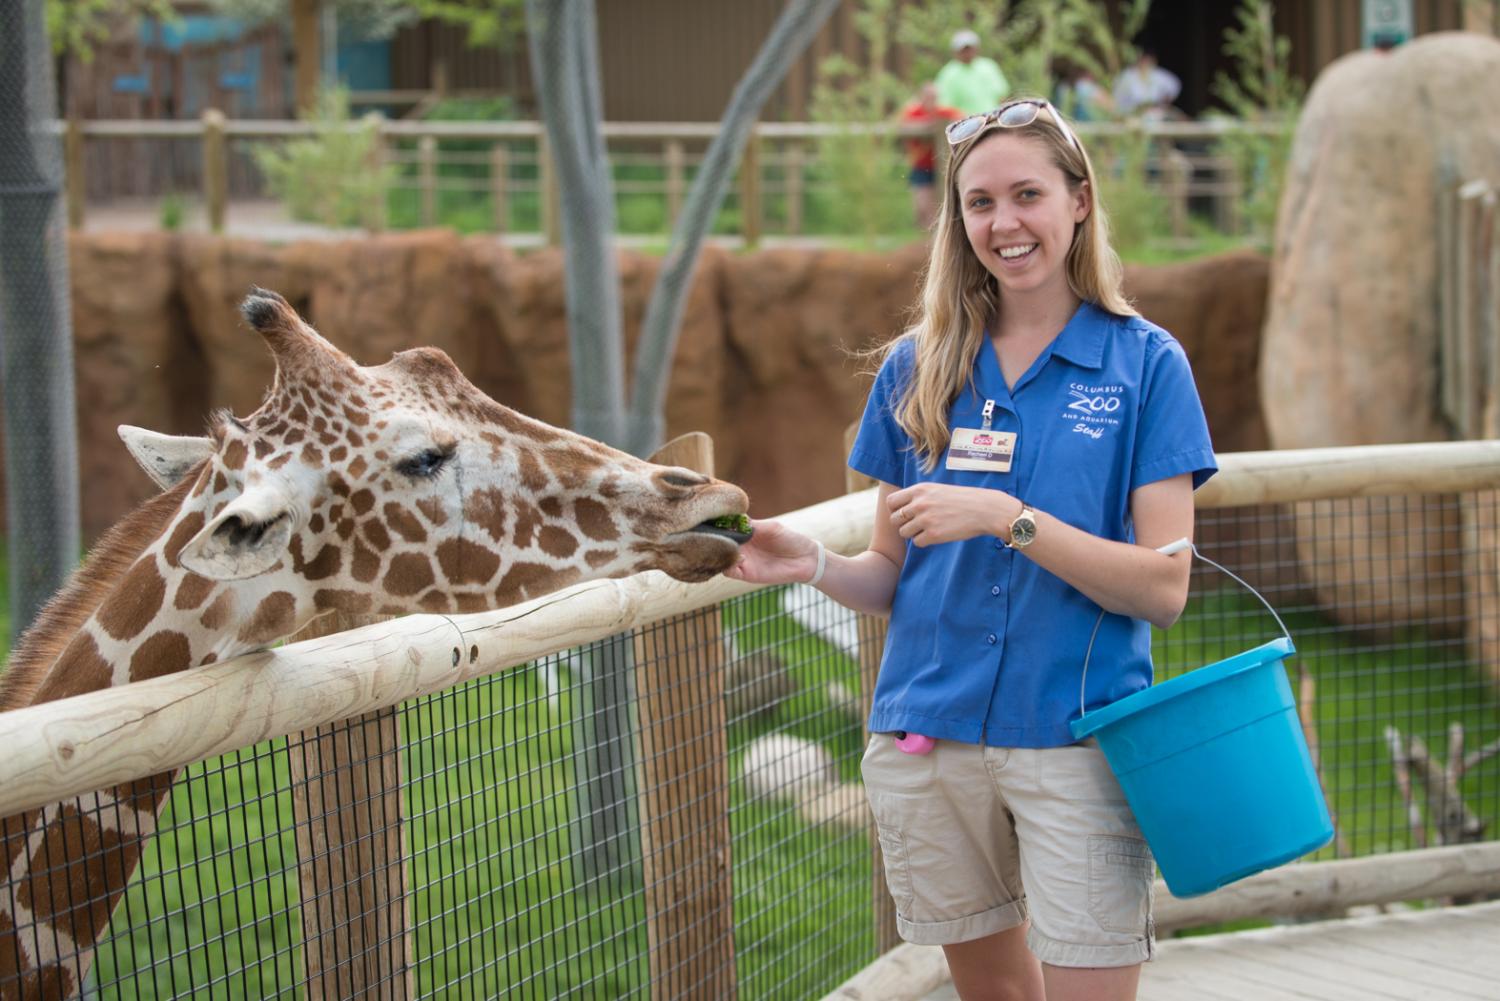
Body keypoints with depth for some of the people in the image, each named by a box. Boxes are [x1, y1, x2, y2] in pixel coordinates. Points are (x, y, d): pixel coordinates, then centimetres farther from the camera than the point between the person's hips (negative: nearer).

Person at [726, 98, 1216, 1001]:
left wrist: (1005, 517, -19)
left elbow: (1163, 587, -9)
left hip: (1077, 735, -3)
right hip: (926, 739, 3)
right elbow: (894, 578, 11)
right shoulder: (916, 370, 8)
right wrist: (815, 565, -10)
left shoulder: (1144, 363, -2)